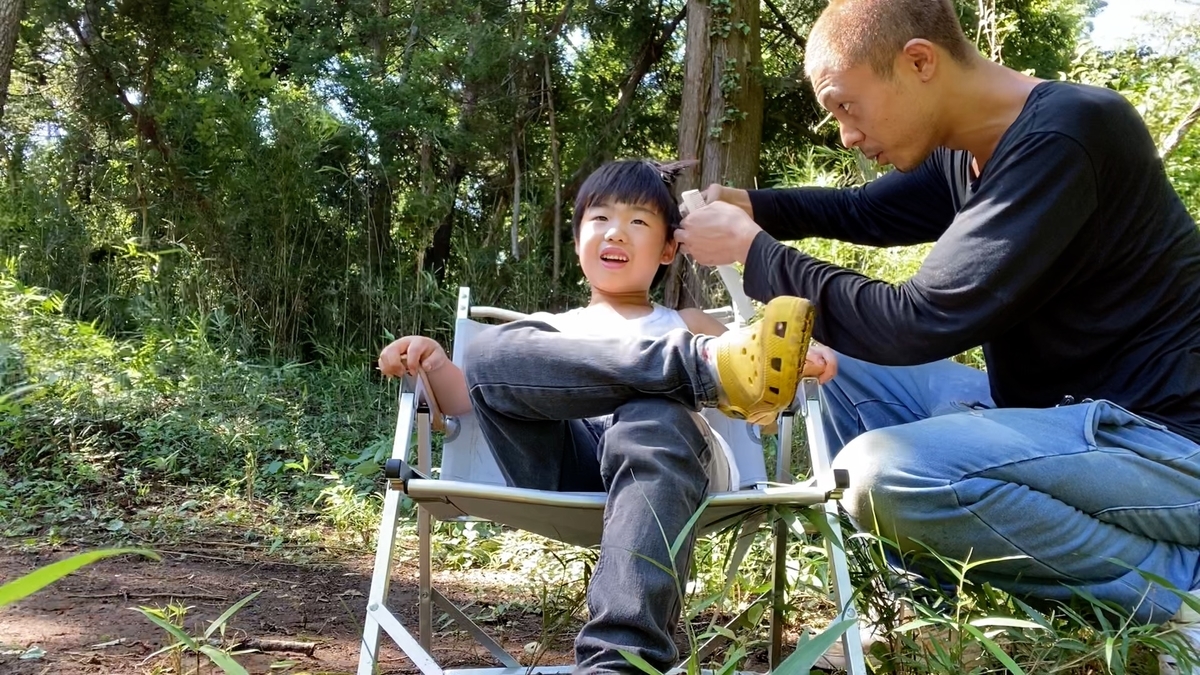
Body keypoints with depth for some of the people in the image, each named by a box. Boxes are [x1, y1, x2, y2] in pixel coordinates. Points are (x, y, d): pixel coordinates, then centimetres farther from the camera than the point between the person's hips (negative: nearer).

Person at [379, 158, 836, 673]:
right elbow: (467, 400, 24)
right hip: (563, 462, 1)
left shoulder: (686, 325, 32)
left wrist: (798, 362, -1)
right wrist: (436, 366, 2)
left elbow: (756, 407, 22)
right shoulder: (548, 330, 33)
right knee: (493, 351, -23)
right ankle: (704, 364, -32)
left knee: (655, 422, -38)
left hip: (659, 453, -1)